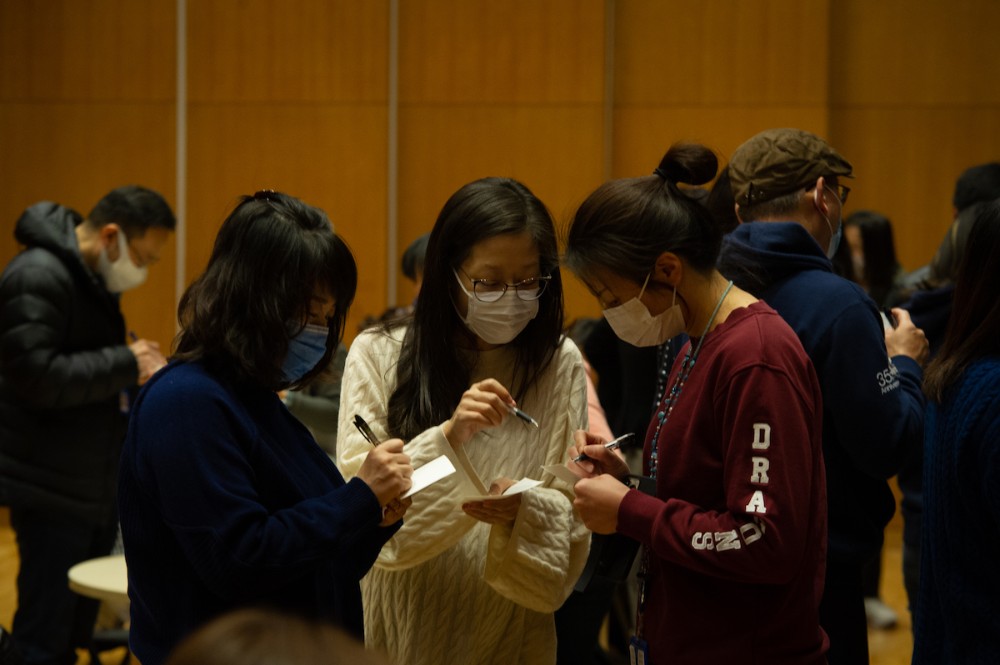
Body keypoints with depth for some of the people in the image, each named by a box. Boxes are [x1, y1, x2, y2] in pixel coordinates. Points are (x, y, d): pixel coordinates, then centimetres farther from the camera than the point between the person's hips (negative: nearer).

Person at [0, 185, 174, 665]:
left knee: (76, 627, 14)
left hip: (95, 484, 10)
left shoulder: (94, 279, 14)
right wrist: (126, 364, -21)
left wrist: (140, 368, 7)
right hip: (53, 492, -10)